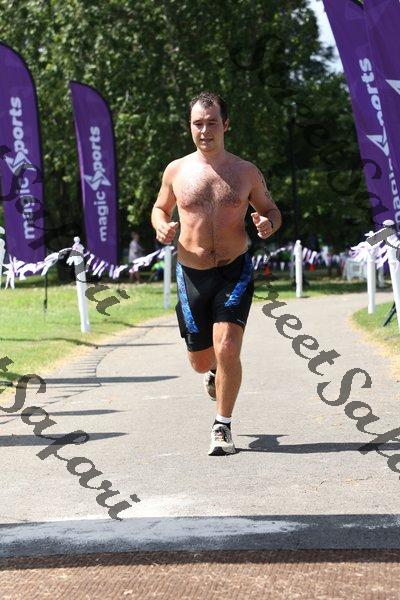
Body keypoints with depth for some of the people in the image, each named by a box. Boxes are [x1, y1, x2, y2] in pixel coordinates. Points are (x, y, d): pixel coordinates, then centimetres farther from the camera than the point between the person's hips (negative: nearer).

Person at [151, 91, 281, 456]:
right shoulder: (176, 171, 3)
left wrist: (269, 224, -13)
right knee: (200, 362, 10)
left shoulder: (246, 172, 0)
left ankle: (223, 428, -2)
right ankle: (215, 370, 49)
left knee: (227, 349, -19)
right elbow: (160, 208, 18)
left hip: (234, 271, -2)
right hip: (192, 275, 2)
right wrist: (161, 226, -6)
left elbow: (270, 208, 12)